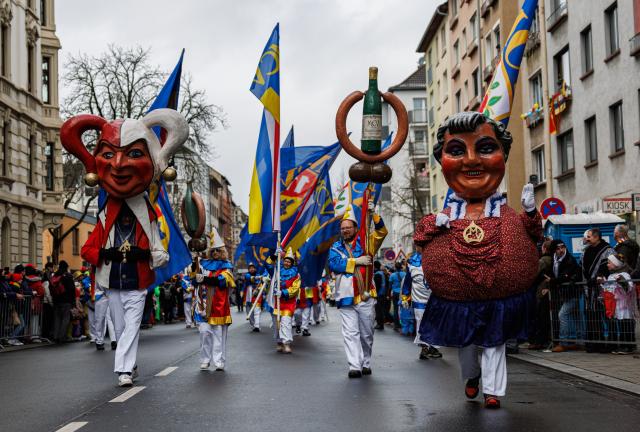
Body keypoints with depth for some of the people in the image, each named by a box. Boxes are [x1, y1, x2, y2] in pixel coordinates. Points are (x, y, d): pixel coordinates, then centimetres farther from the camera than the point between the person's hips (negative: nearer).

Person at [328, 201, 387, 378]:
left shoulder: (365, 243, 7)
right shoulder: (336, 248, 9)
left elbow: (381, 232, -5)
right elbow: (333, 264, -8)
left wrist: (373, 214, -18)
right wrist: (356, 261, -13)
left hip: (365, 297, 0)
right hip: (346, 297, 0)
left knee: (367, 333, 9)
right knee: (350, 333, -5)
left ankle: (366, 364, 22)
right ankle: (355, 366, -7)